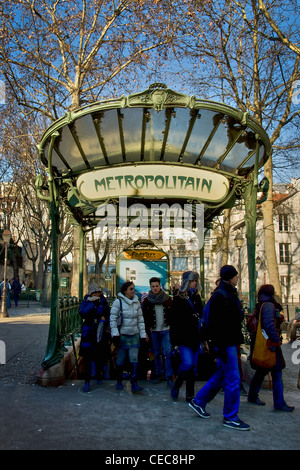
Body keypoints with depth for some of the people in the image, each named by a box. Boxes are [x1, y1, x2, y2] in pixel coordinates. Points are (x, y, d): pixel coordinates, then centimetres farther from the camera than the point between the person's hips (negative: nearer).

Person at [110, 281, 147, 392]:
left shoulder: (136, 302, 8)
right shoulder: (118, 302, -7)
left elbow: (140, 319, 13)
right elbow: (113, 318, -6)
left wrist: (143, 334, 10)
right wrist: (115, 334, -12)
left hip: (134, 335, 3)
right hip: (122, 334, -3)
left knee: (134, 360, -4)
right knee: (120, 360, 5)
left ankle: (134, 384, 1)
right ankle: (119, 382, 23)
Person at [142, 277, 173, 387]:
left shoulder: (167, 299, 2)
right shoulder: (146, 301, 2)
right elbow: (144, 318, 3)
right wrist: (147, 332, -2)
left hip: (166, 330, -1)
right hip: (154, 331, 1)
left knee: (167, 352, -7)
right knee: (156, 354, 10)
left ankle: (169, 376, 0)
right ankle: (159, 374, 23)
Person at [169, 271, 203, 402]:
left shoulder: (197, 298, 14)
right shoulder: (178, 299, -3)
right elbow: (173, 321, -6)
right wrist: (174, 340, -11)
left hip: (196, 337, 5)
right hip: (184, 338, -5)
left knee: (194, 366, 7)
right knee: (187, 363, -16)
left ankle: (190, 394, 17)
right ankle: (176, 386, 9)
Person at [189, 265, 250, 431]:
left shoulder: (229, 293, 14)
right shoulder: (220, 295, -17)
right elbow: (217, 324, -21)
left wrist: (237, 340, 21)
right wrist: (221, 347, -22)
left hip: (231, 342, 10)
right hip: (225, 343, -10)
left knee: (221, 375, 17)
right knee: (233, 378, -2)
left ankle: (198, 402, 30)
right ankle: (230, 417, 11)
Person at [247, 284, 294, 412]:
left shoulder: (259, 306, 13)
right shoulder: (268, 306, -15)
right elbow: (269, 325, -24)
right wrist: (276, 340, -18)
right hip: (270, 344, -10)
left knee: (262, 370, 17)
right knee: (277, 373, -3)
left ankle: (253, 396, 26)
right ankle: (279, 403, 1)